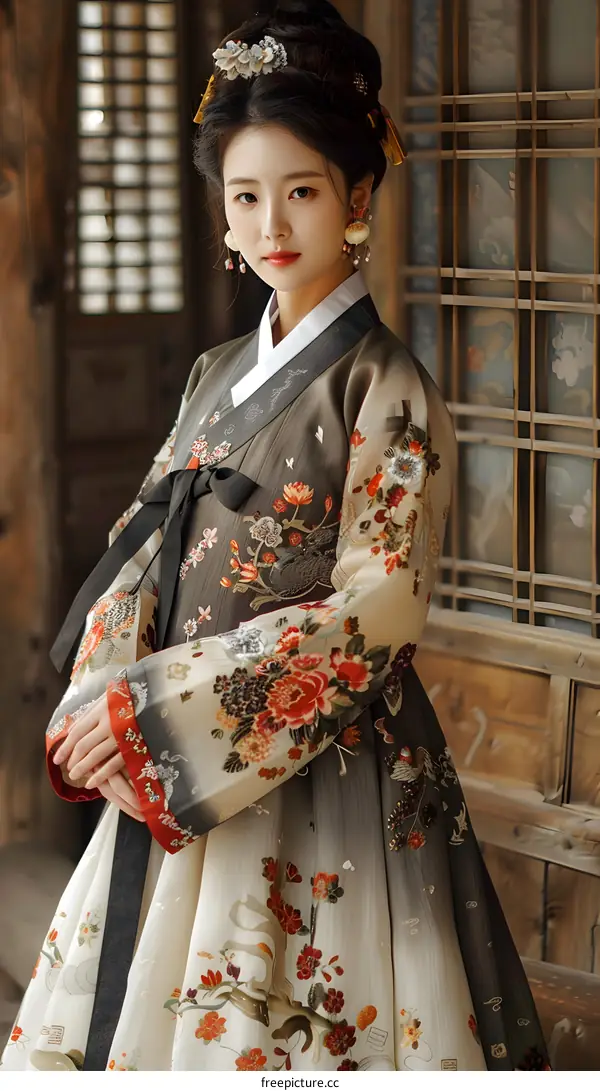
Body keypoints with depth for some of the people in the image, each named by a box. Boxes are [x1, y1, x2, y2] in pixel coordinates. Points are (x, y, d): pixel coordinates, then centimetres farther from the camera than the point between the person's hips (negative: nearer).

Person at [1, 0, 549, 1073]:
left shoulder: (384, 387, -9)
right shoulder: (220, 375, 10)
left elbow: (378, 603, -17)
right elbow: (140, 559, 9)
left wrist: (168, 704, -18)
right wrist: (108, 708, -9)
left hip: (319, 776, -6)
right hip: (176, 780, 6)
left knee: (271, 1036, 0)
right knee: (134, 1021, 13)